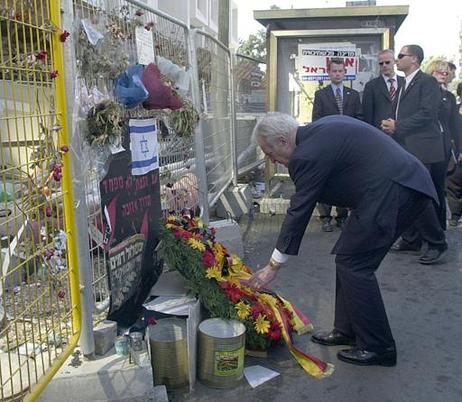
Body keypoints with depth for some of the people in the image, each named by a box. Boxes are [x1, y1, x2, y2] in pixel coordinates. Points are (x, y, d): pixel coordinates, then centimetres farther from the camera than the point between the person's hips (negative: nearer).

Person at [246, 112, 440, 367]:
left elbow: (298, 211, -11)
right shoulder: (321, 129, 14)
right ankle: (346, 330, 25)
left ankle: (377, 347, 7)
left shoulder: (308, 154, -14)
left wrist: (273, 266, -2)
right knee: (349, 258, 14)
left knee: (353, 264, -4)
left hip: (392, 191, -10)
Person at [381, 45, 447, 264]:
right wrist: (391, 125, 2)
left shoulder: (427, 82, -6)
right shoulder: (404, 85, 21)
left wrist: (397, 126, -15)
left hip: (421, 149, -9)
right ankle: (411, 240, 22)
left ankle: (437, 243, 1)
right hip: (405, 148, 9)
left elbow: (427, 114, -17)